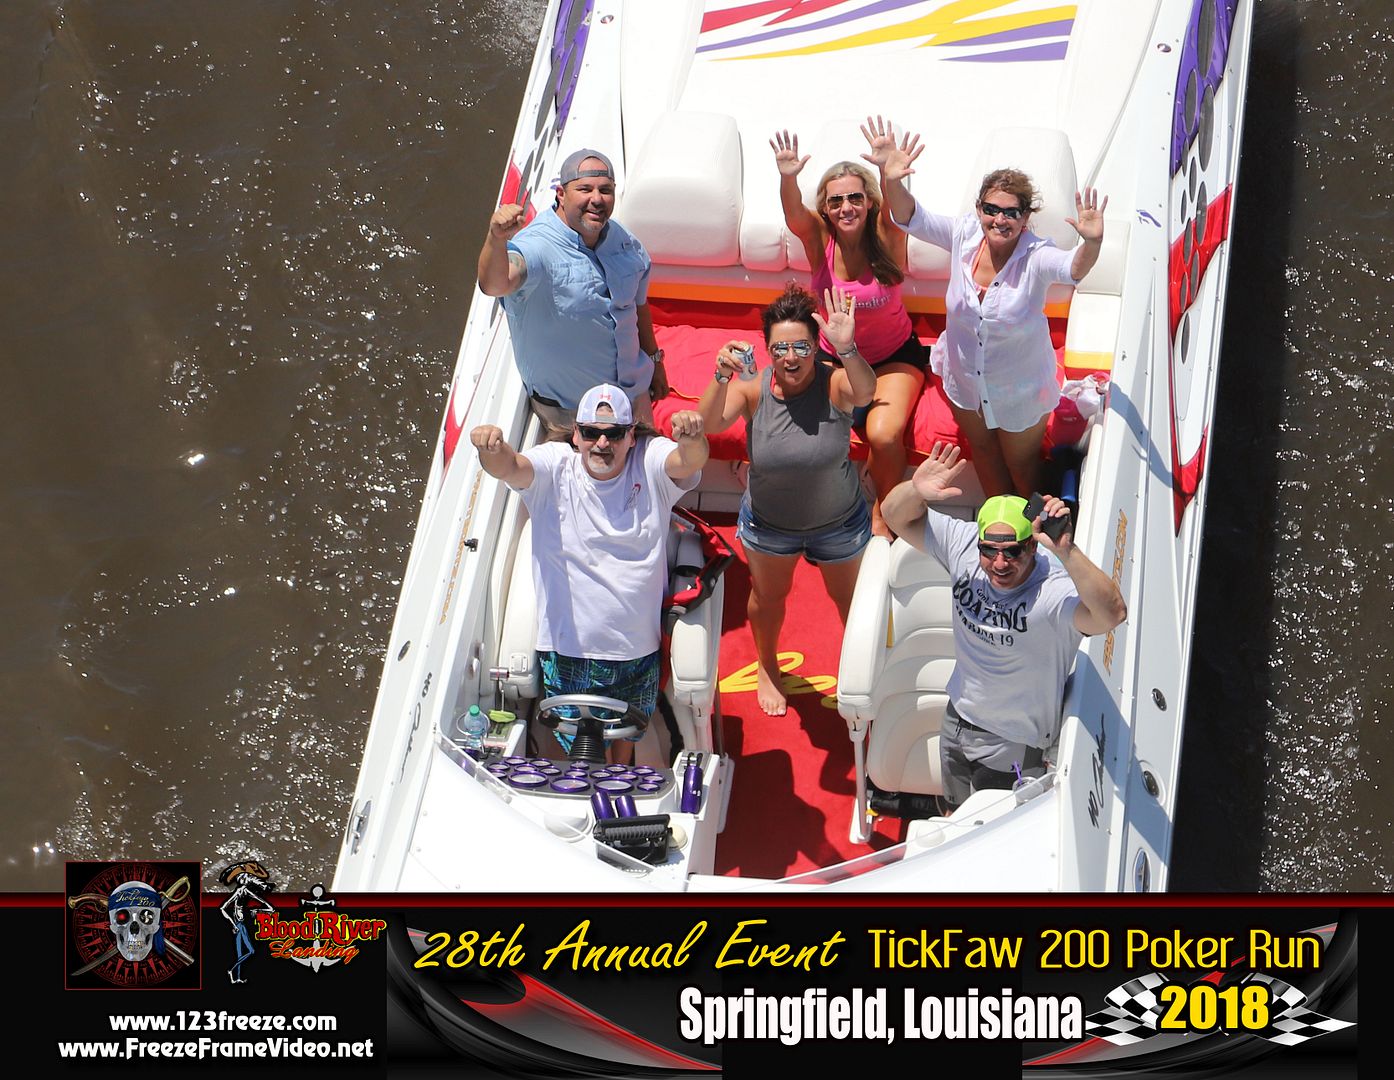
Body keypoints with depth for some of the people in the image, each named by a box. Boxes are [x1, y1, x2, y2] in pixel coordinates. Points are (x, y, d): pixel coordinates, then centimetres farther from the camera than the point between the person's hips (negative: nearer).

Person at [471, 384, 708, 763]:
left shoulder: (650, 461, -9)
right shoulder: (553, 467, -10)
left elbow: (688, 462, -28)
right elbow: (511, 468, -27)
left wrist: (691, 439, -54)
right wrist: (491, 448, -53)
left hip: (637, 647, 2)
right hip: (567, 647, -1)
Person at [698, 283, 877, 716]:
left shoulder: (834, 384, -28)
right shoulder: (753, 389, -23)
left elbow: (866, 391, -50)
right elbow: (708, 424, -37)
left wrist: (847, 350, -72)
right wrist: (722, 377, -56)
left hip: (839, 524, -1)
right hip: (768, 524, 1)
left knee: (848, 596, 23)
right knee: (768, 596, 26)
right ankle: (766, 667, 56)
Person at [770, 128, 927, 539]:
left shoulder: (885, 236, -16)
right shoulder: (819, 238, -13)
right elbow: (794, 216, -34)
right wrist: (787, 178, -58)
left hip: (894, 354, -2)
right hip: (835, 355, 2)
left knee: (884, 435, -26)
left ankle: (882, 515, 4)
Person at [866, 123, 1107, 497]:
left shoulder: (1036, 257, -30)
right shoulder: (965, 235, -19)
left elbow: (1074, 268, -49)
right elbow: (911, 218, -25)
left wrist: (1092, 242, -73)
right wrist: (890, 179, -46)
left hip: (1019, 392, -4)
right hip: (964, 380, 4)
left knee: (1021, 466, 21)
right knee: (982, 451, 28)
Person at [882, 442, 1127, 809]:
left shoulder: (1054, 590, -36)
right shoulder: (963, 545, -19)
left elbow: (1112, 614, -55)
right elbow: (898, 516, -10)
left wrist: (1067, 552, -66)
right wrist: (916, 491, -34)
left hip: (1013, 742, -5)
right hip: (957, 720, 5)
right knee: (955, 817, 29)